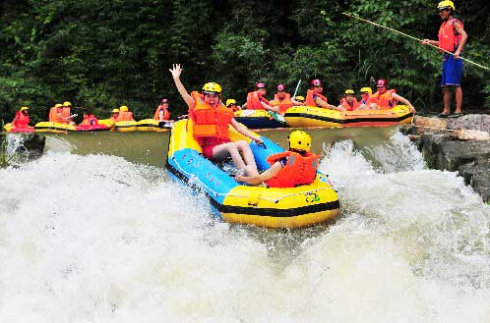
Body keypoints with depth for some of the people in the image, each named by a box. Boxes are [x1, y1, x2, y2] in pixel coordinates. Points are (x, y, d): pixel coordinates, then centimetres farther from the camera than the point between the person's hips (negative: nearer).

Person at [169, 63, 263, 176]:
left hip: (223, 145, 4)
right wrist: (176, 78, -11)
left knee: (243, 143, -24)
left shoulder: (225, 111, 19)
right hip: (208, 149, -4)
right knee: (231, 145, -31)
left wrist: (253, 137, 8)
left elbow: (238, 127, 17)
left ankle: (255, 175, -41)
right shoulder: (198, 107, 10)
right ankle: (246, 173, -43)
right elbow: (184, 94, 0)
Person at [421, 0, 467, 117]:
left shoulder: (455, 22, -4)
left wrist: (458, 50, -29)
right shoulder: (444, 25, 22)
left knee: (455, 84, -12)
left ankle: (458, 110, -12)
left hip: (454, 57, -9)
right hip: (446, 57, 9)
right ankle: (446, 110, 13)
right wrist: (429, 42, 17)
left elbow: (464, 35, -19)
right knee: (445, 85, 8)